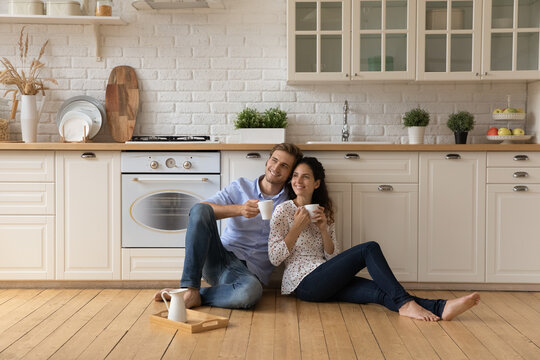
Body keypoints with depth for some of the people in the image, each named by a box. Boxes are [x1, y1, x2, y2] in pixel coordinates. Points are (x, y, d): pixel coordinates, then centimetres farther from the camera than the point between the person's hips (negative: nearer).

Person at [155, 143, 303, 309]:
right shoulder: (241, 186, 11)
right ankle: (190, 288, -28)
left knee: (251, 291, -40)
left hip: (249, 271, -2)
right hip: (220, 258, 2)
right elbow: (201, 209, -4)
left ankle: (195, 297, -19)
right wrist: (239, 210, -17)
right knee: (200, 209, -25)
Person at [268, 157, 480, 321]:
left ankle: (440, 308, -37)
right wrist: (297, 227, -12)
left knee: (380, 291, -21)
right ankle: (404, 303, -27)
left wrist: (323, 228, -3)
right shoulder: (284, 211, 2)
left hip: (323, 283, 6)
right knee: (369, 249, -21)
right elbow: (274, 258, -6)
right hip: (304, 282, -6)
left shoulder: (324, 213, 20)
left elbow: (333, 256, 12)